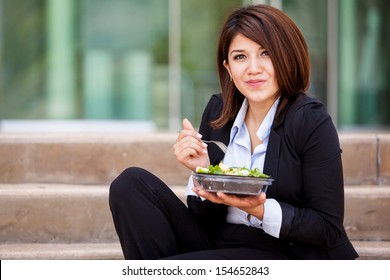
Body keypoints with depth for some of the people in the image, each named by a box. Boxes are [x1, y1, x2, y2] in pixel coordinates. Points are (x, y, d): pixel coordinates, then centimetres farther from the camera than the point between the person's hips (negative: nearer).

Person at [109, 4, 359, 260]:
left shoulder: (313, 122, -11)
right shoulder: (217, 111, 3)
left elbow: (329, 229, -10)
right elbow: (205, 218, 8)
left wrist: (260, 209, -22)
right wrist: (202, 171, -12)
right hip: (217, 245, 6)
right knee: (132, 183, -10)